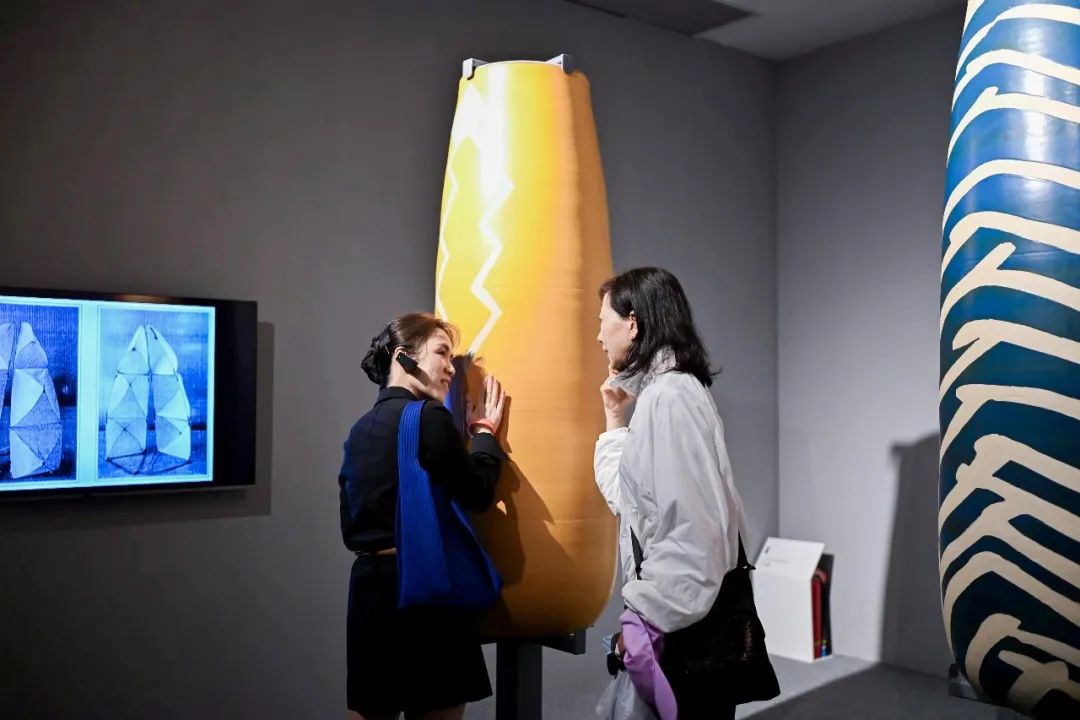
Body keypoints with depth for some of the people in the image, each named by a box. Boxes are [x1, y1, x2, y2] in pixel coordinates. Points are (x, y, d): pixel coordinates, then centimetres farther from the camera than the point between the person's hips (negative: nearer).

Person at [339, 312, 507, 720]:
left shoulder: (361, 428, 11)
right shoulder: (429, 417, -13)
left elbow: (351, 526, 14)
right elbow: (477, 493, -8)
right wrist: (486, 432, 4)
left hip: (370, 584, 8)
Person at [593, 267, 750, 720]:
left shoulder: (669, 397, -18)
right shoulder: (661, 391, 13)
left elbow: (691, 522, -25)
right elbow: (634, 499, 17)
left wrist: (649, 616, -21)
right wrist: (616, 422, 13)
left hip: (679, 617, -9)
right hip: (676, 606, 9)